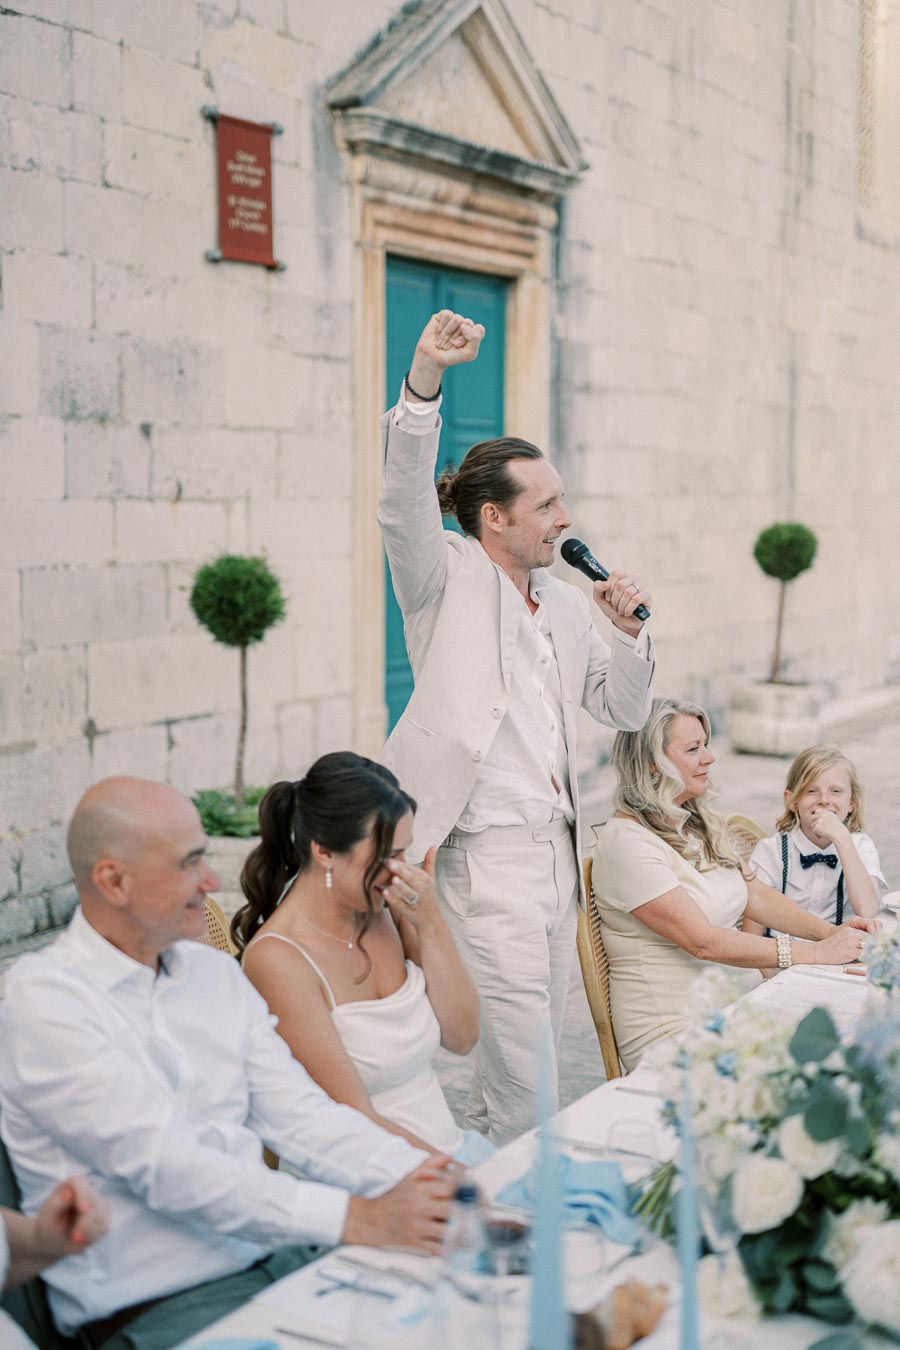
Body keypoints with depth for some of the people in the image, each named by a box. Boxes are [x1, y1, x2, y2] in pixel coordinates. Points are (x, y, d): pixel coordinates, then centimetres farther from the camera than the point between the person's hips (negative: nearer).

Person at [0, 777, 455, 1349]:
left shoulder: (217, 973, 12)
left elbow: (298, 1113, 7)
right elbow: (161, 1165, -20)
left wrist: (421, 1175, -11)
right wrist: (357, 1219, -26)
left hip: (278, 1257, 7)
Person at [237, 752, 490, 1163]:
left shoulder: (385, 907, 2)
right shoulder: (278, 958, -16)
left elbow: (461, 1036, 5)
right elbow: (354, 1122, -16)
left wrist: (430, 923, -5)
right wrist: (455, 1175, -20)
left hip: (451, 1147, 7)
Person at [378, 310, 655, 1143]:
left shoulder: (565, 606, 16)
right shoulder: (449, 576, -3)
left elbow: (624, 712, 19)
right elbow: (403, 500, -22)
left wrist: (628, 631, 1)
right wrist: (425, 377, -35)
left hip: (556, 847, 8)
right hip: (485, 853, -8)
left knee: (532, 1041, 15)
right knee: (522, 1068, -6)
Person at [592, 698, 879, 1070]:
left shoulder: (700, 826, 16)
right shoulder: (624, 842, -14)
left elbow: (755, 895, 12)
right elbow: (702, 941, -20)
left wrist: (829, 931, -5)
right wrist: (816, 953, -20)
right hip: (674, 1029, -8)